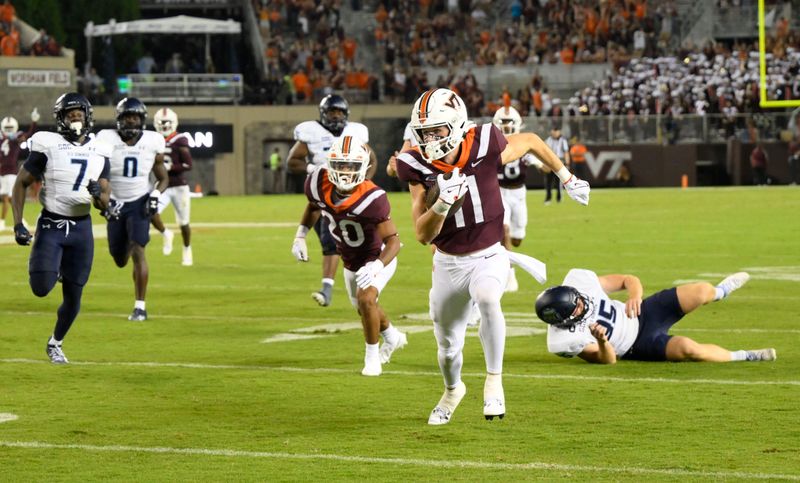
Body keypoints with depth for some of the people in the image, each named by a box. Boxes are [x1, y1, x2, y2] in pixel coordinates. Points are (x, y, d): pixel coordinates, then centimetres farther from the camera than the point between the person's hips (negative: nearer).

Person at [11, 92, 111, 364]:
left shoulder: (99, 153, 5)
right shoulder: (47, 146, -7)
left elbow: (104, 203, 7)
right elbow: (21, 184, -1)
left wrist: (98, 195, -18)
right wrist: (18, 224, -9)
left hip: (81, 228, 3)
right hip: (51, 225, -3)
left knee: (73, 295, 5)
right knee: (41, 289, -19)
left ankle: (55, 343, 30)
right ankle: (46, 270, 19)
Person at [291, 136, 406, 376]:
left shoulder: (372, 199, -40)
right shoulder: (319, 183, -24)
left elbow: (393, 240, -37)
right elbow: (313, 206, 3)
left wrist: (376, 266, -53)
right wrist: (300, 236, -4)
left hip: (378, 257, -6)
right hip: (351, 262, 6)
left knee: (366, 300, -27)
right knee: (363, 309, 24)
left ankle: (372, 356, -4)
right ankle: (392, 337, 56)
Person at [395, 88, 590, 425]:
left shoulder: (485, 147, -19)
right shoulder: (417, 167, -14)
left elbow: (530, 141, 4)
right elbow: (422, 235, -14)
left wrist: (567, 179, 13)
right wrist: (443, 203, -33)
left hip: (488, 257, -2)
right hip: (448, 264, 2)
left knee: (487, 298, -37)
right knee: (448, 348, 15)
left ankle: (494, 380, -22)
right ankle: (452, 390, 50)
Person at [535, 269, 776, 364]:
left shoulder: (579, 280, -18)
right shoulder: (562, 342, -26)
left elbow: (629, 280, -5)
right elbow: (608, 360, -19)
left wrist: (635, 297, -27)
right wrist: (601, 342, -41)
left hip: (641, 315, 4)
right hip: (637, 347, -4)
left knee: (701, 292, -9)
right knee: (688, 349, -30)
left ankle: (721, 291, 34)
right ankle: (742, 357, -1)